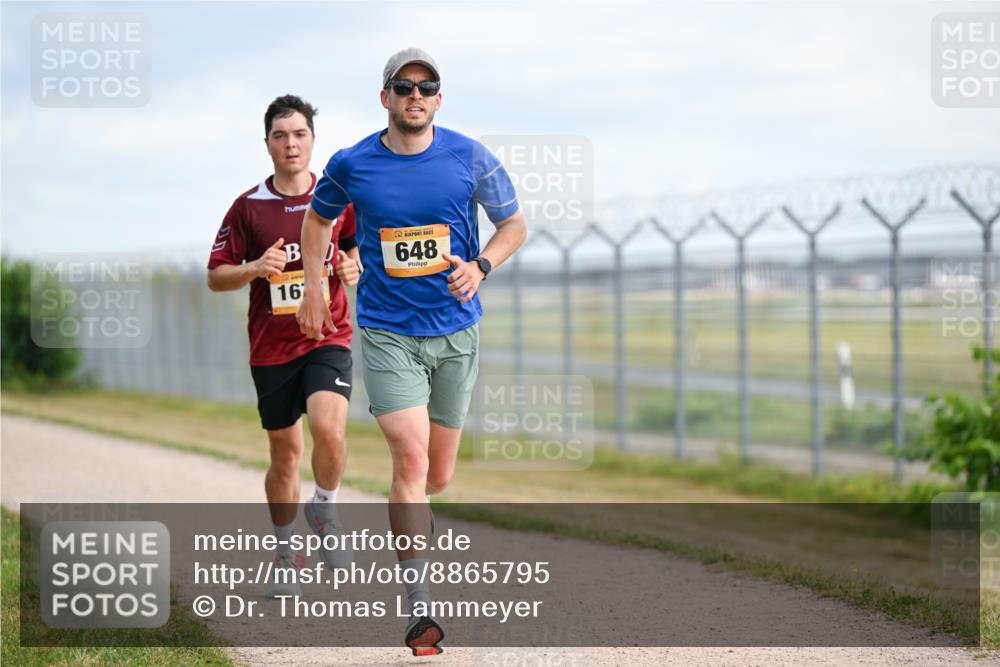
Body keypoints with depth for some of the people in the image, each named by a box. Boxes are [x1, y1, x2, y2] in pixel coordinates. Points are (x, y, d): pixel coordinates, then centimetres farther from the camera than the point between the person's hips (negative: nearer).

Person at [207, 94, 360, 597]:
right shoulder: (248, 207, -2)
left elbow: (357, 248, 17)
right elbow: (216, 277, 1)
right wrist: (255, 268, -18)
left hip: (327, 337, -1)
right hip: (271, 347, 1)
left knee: (327, 428, -25)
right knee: (284, 454, 9)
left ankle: (325, 511, 4)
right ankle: (286, 553, 28)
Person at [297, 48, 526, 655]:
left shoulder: (471, 158, -5)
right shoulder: (351, 166, -4)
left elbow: (514, 224, 7)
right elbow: (318, 218, 17)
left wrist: (480, 265, -12)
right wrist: (313, 291, 12)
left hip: (456, 332, 2)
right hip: (387, 333, -2)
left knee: (438, 475, 10)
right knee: (410, 456, -18)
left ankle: (409, 514, 48)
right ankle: (419, 607, -14)